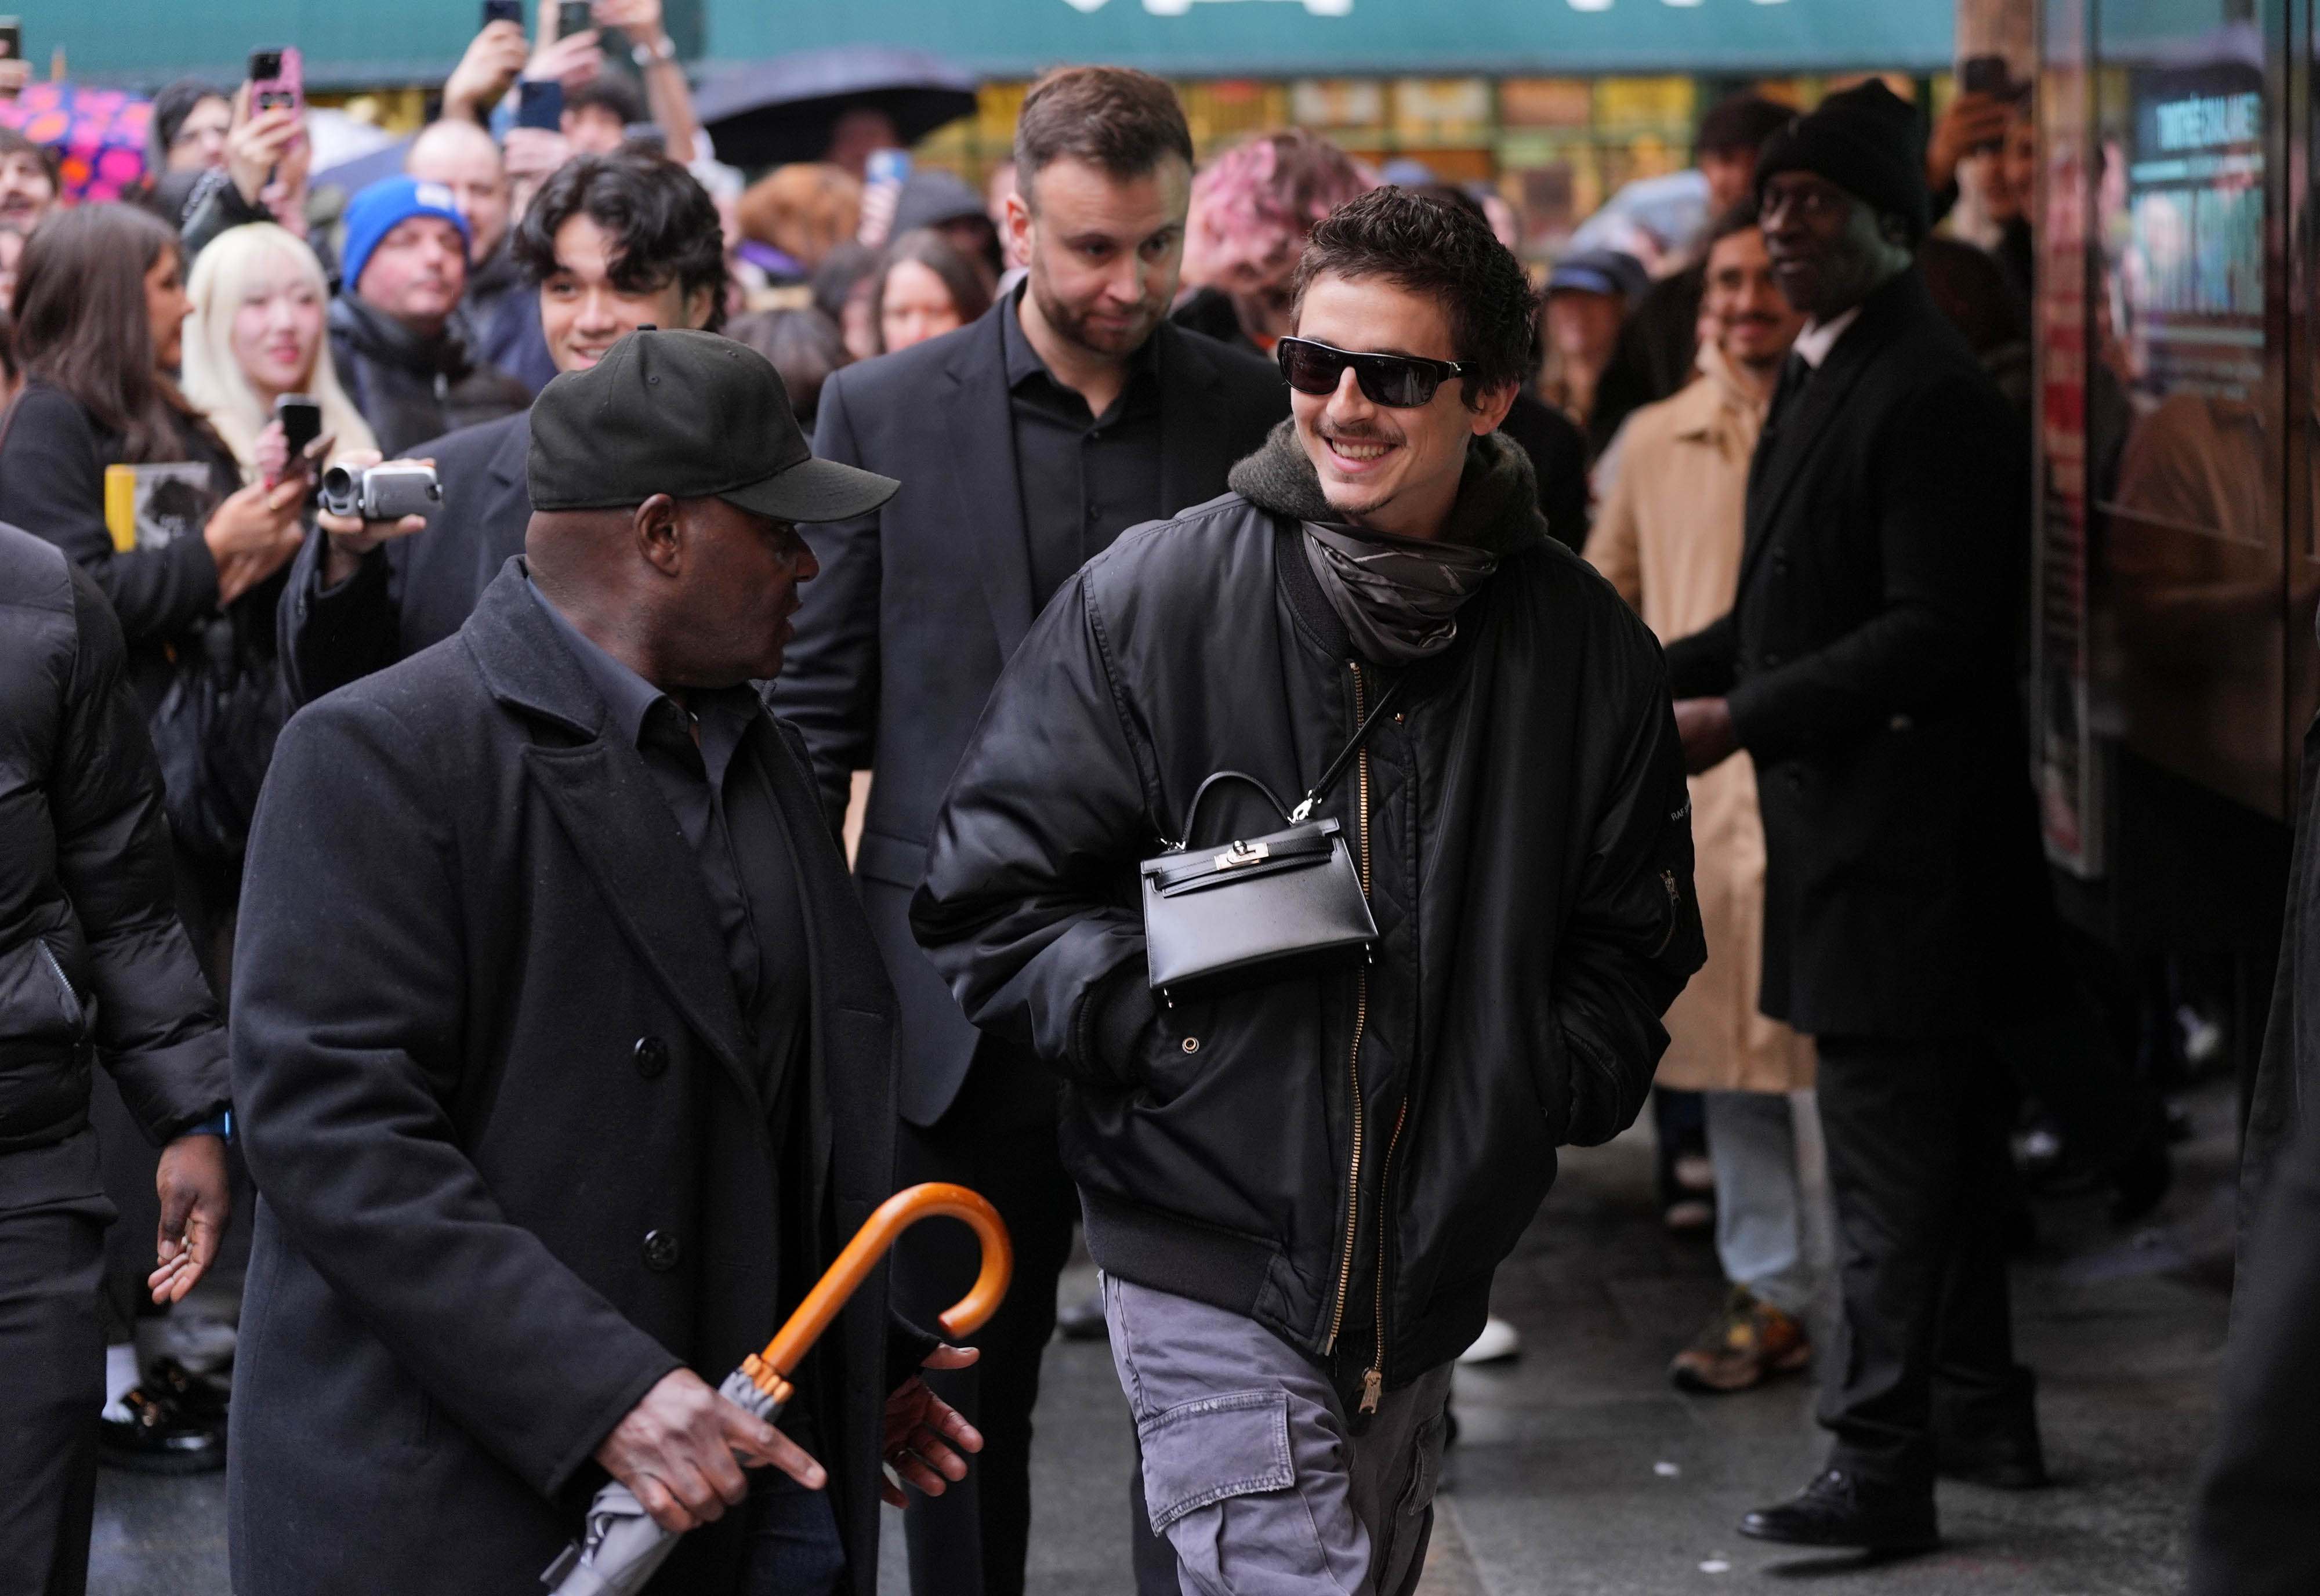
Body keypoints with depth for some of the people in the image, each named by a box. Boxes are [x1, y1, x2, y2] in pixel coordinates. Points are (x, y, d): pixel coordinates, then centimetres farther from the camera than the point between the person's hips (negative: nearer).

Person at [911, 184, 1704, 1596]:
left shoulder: (1583, 645, 4)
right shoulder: (1147, 602, -5)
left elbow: (1631, 935, 15)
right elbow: (994, 896, -2)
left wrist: (1551, 1088, -2)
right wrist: (1163, 1022, -15)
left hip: (1434, 1266, 4)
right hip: (1210, 1254, -4)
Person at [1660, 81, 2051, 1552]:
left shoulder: (1930, 393, -17)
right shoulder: (1821, 380, 15)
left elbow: (1933, 634, -22)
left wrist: (1743, 719, -22)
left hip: (1904, 831, -10)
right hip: (1846, 825, 10)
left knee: (1892, 1150, -7)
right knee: (1938, 1136, 18)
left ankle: (1883, 1468, -3)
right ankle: (1982, 1414, 29)